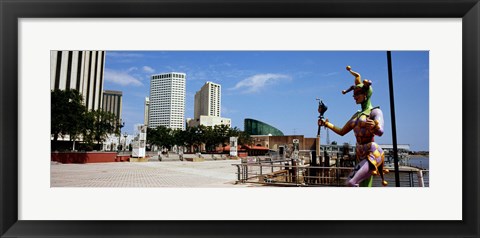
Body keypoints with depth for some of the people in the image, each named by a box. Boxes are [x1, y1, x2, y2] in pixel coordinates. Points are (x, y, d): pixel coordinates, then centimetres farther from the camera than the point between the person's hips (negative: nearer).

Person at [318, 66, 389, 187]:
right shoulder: (356, 115, 17)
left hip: (372, 154, -8)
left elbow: (380, 132, -22)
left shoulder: (375, 111, -5)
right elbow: (341, 131, 23)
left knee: (351, 182, -24)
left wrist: (374, 126, -38)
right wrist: (327, 124, 17)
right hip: (361, 156, 8)